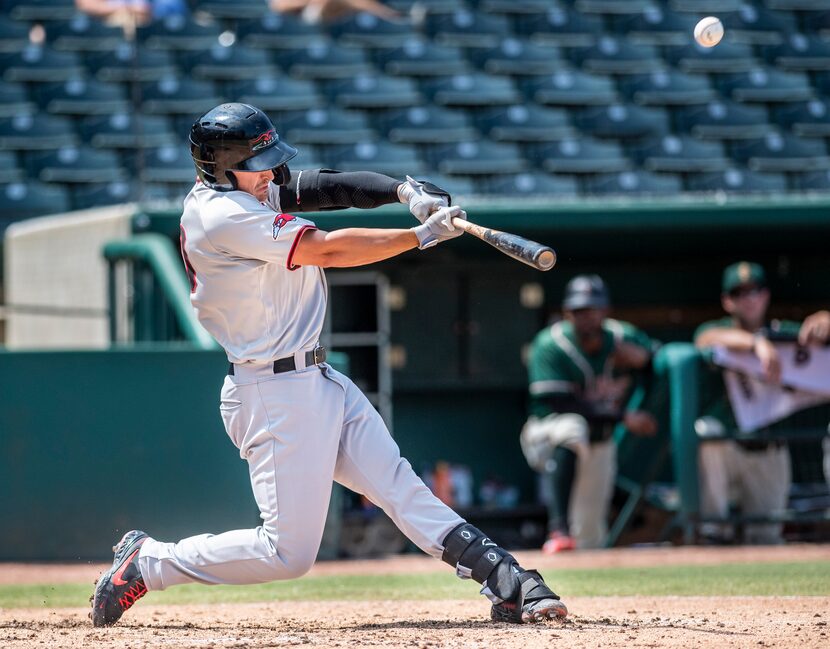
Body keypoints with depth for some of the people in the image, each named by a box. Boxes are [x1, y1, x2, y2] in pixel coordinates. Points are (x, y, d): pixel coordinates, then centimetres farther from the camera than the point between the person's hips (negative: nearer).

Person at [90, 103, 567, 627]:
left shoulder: (245, 190, 9)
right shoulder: (223, 215, -20)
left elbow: (327, 187, 9)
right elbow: (327, 250, -20)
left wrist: (403, 190, -9)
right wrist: (422, 235, -13)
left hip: (320, 382, 10)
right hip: (275, 395, -10)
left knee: (401, 488, 1)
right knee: (288, 552, -5)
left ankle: (508, 585, -4)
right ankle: (146, 564, 8)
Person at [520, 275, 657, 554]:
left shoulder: (624, 337, -5)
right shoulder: (550, 345, -18)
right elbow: (561, 404, -26)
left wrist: (642, 356, -21)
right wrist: (623, 417, -34)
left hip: (600, 445, 5)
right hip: (548, 432, -5)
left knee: (591, 538, 3)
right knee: (571, 427, -41)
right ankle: (559, 530, -46)